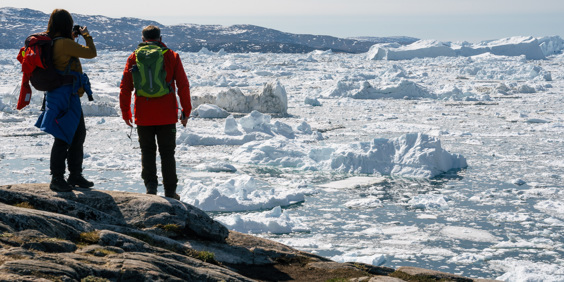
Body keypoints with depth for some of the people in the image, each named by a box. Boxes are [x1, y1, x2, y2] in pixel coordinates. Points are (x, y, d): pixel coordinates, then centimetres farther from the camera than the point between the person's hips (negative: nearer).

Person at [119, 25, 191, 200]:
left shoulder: (134, 57, 3)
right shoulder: (172, 56, 2)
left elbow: (125, 88, 1)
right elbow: (183, 86, -1)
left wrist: (125, 112, 9)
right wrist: (186, 111, 5)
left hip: (143, 116, 0)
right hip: (167, 116, 0)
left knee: (147, 151, 13)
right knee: (167, 153, 9)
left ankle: (151, 185, -4)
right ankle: (170, 192, 11)